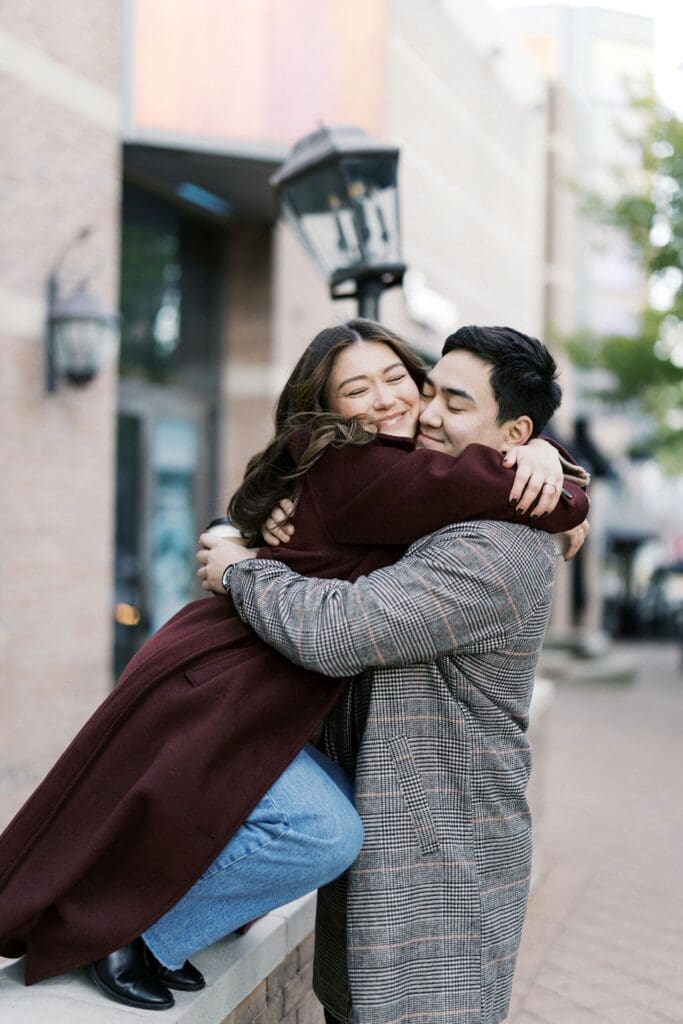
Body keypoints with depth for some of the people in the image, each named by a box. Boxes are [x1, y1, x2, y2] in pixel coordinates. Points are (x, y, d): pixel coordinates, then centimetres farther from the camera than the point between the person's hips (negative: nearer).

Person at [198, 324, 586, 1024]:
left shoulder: (498, 552, -23)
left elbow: (335, 631, -29)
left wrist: (239, 570, -11)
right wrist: (289, 519, 1)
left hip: (440, 866, -9)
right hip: (380, 840, 9)